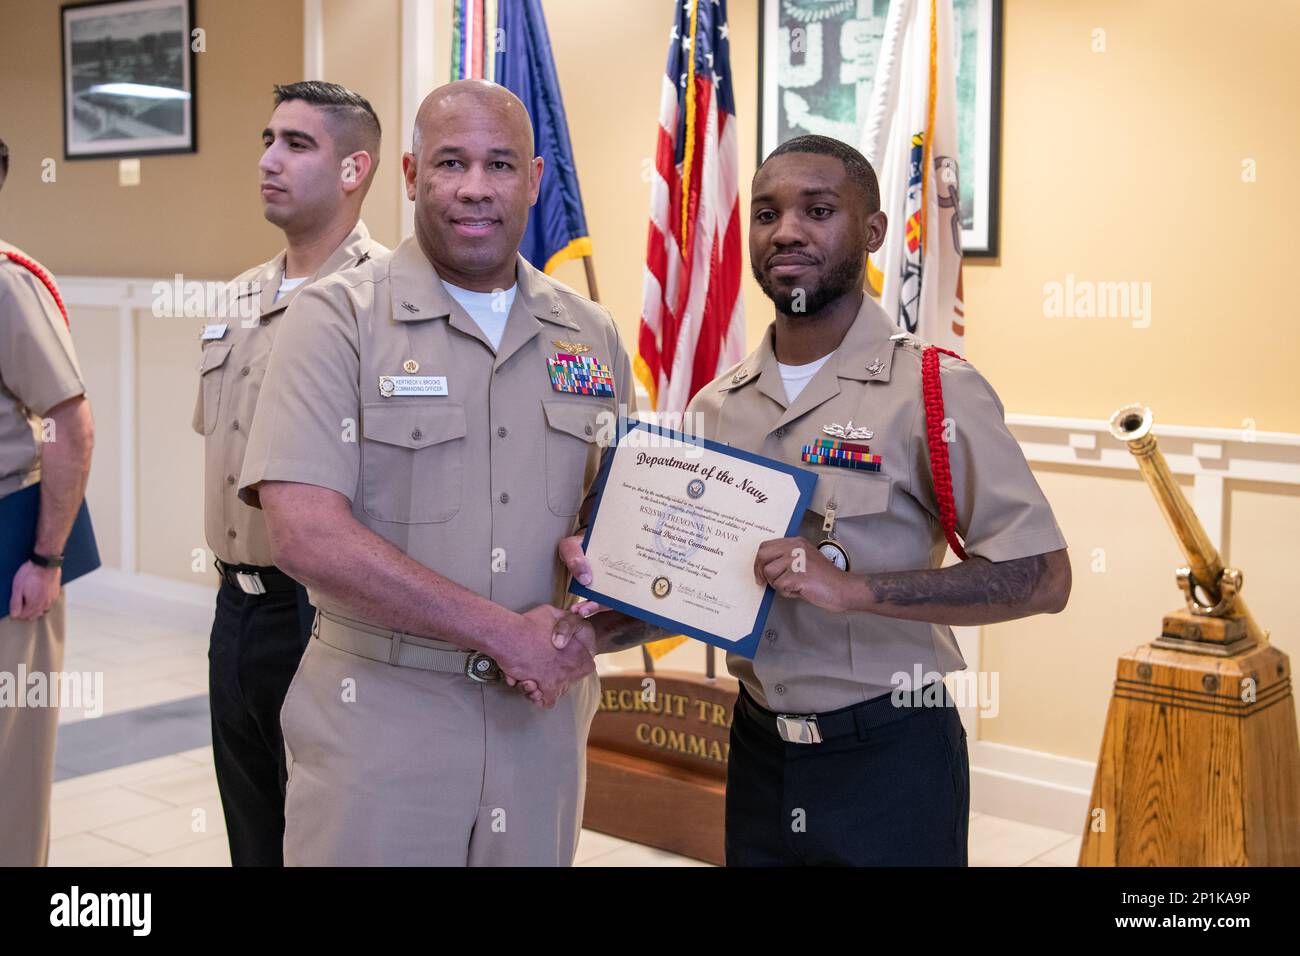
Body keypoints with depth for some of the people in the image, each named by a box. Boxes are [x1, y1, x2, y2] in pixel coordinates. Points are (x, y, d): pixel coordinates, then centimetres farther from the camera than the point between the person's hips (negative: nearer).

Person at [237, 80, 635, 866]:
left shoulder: (592, 336, 7)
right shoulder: (337, 320, -7)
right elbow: (308, 535, -17)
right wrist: (505, 633, -16)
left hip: (545, 712, 4)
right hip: (379, 716, -4)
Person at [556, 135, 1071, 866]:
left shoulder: (932, 389, -12)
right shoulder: (716, 406, 5)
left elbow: (1041, 578, -17)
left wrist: (855, 587, -26)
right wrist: (604, 630, -5)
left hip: (886, 757, -5)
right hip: (759, 750, 5)